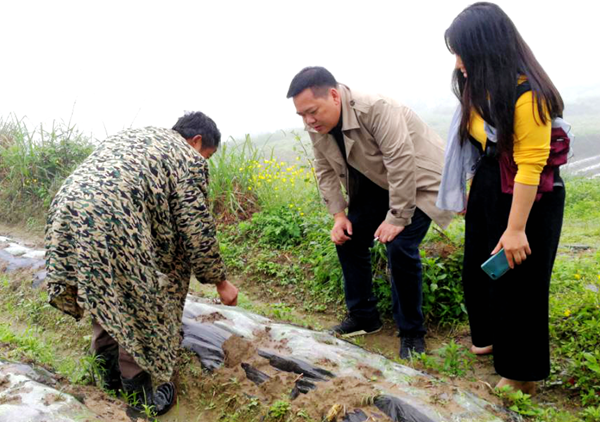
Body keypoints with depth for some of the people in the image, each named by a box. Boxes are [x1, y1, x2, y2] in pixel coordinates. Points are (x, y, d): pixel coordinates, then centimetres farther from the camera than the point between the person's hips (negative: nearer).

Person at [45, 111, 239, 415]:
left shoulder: (130, 135, 31)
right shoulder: (189, 158, 8)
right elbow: (197, 231, 5)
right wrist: (220, 281, 18)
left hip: (65, 214, 9)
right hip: (112, 227, -8)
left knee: (105, 298, 27)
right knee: (139, 308, 12)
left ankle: (110, 375, 41)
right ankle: (140, 395, 25)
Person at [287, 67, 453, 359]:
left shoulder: (376, 110, -34)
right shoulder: (316, 127, -11)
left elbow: (403, 164, -35)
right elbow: (325, 171, 0)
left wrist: (397, 218, -31)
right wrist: (339, 215, -7)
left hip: (417, 180, -7)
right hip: (376, 184, 8)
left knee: (399, 247, -21)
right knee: (347, 238, 3)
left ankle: (412, 332, 0)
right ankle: (363, 317, 20)